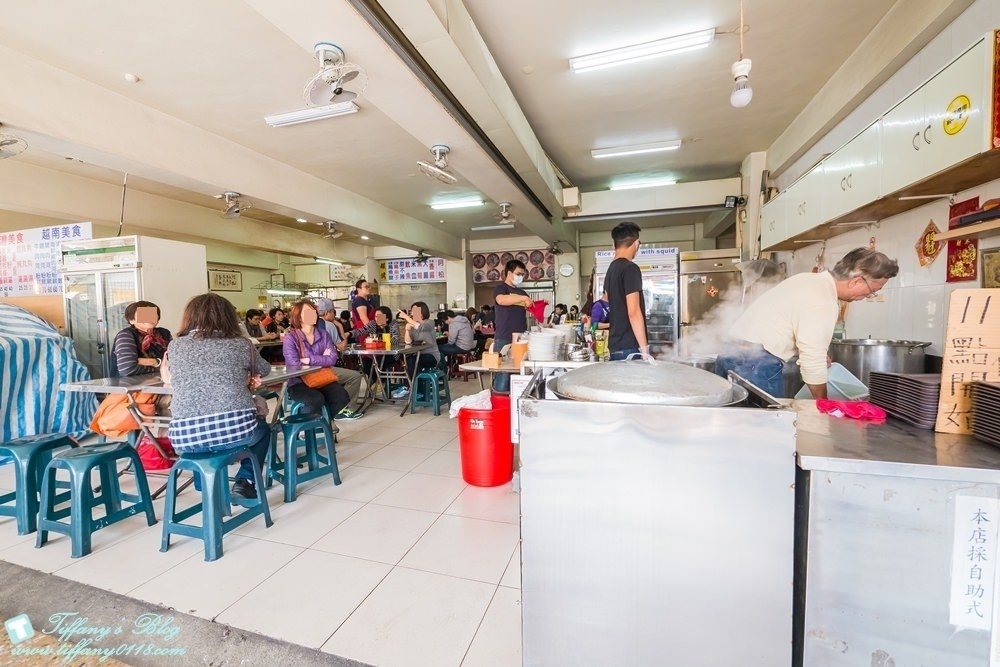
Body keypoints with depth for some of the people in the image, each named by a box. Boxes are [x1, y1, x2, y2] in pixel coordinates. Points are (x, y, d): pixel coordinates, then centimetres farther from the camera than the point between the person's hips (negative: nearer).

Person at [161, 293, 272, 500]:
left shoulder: (176, 346, 12)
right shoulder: (240, 344, 7)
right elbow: (264, 370, 26)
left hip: (187, 437, 3)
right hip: (235, 429, -2)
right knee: (263, 428, 32)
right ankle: (244, 481, 20)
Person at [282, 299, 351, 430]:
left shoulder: (323, 334, 4)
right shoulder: (291, 337, -8)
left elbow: (332, 358, -7)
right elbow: (294, 365, -17)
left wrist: (310, 360, -18)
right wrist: (322, 360, -10)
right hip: (298, 382, -4)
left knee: (341, 396, -21)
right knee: (316, 399, -32)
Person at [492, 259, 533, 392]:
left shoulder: (522, 292, 20)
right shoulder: (500, 288, -1)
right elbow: (501, 300, -24)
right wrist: (524, 298, -25)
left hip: (521, 338, 7)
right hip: (504, 339, -7)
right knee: (503, 374, -7)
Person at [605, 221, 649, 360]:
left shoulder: (610, 270, 14)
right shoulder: (630, 268, -12)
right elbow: (633, 312, -19)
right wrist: (644, 349, -16)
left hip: (616, 345, 9)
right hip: (630, 347, -9)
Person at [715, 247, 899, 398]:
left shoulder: (809, 279, 15)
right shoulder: (823, 303, -14)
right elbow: (813, 362, -12)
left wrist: (820, 355, 31)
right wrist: (823, 403, 3)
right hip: (756, 365, -10)